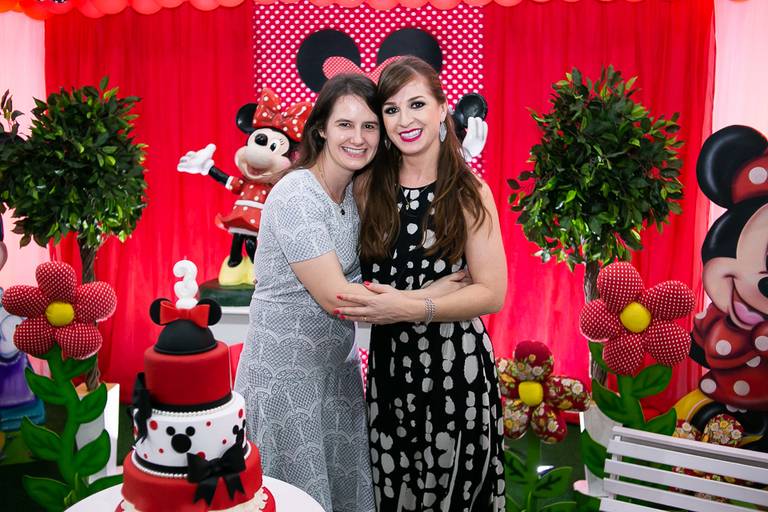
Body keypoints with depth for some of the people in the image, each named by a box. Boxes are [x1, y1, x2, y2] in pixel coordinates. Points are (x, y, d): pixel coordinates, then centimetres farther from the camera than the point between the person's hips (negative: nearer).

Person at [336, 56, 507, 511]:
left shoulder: (468, 193, -7)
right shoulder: (370, 186, 1)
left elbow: (492, 294, -11)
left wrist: (411, 307, -22)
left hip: (455, 363, -2)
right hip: (389, 360, 3)